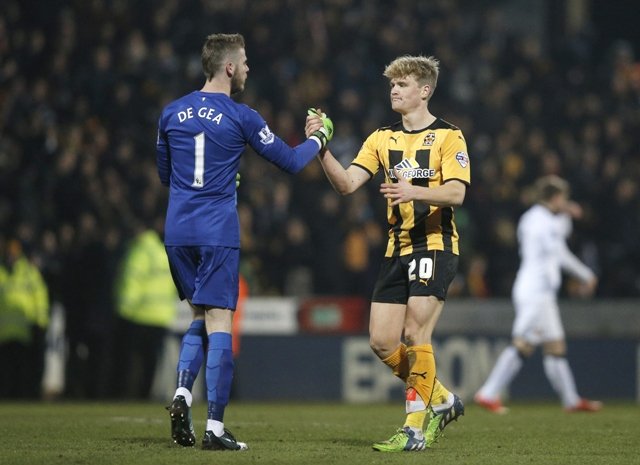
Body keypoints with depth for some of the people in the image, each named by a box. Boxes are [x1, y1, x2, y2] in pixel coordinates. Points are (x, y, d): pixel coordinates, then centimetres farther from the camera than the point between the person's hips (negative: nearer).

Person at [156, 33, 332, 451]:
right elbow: (291, 162, 2)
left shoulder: (172, 113, 7)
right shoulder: (241, 117, -6)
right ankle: (215, 428, -7)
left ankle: (182, 393, -3)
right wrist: (320, 137, 20)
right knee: (219, 323, -4)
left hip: (177, 232, 5)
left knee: (201, 316, 19)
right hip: (217, 233, -5)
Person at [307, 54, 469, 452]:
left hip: (435, 245, -6)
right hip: (397, 250, 6)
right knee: (382, 341, 1)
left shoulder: (448, 136, -4)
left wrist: (414, 192, -33)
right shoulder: (382, 139, 12)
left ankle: (416, 429, -6)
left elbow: (456, 193, -16)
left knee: (415, 335, -13)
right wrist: (322, 149, -13)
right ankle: (441, 400, 20)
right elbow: (347, 183, 2)